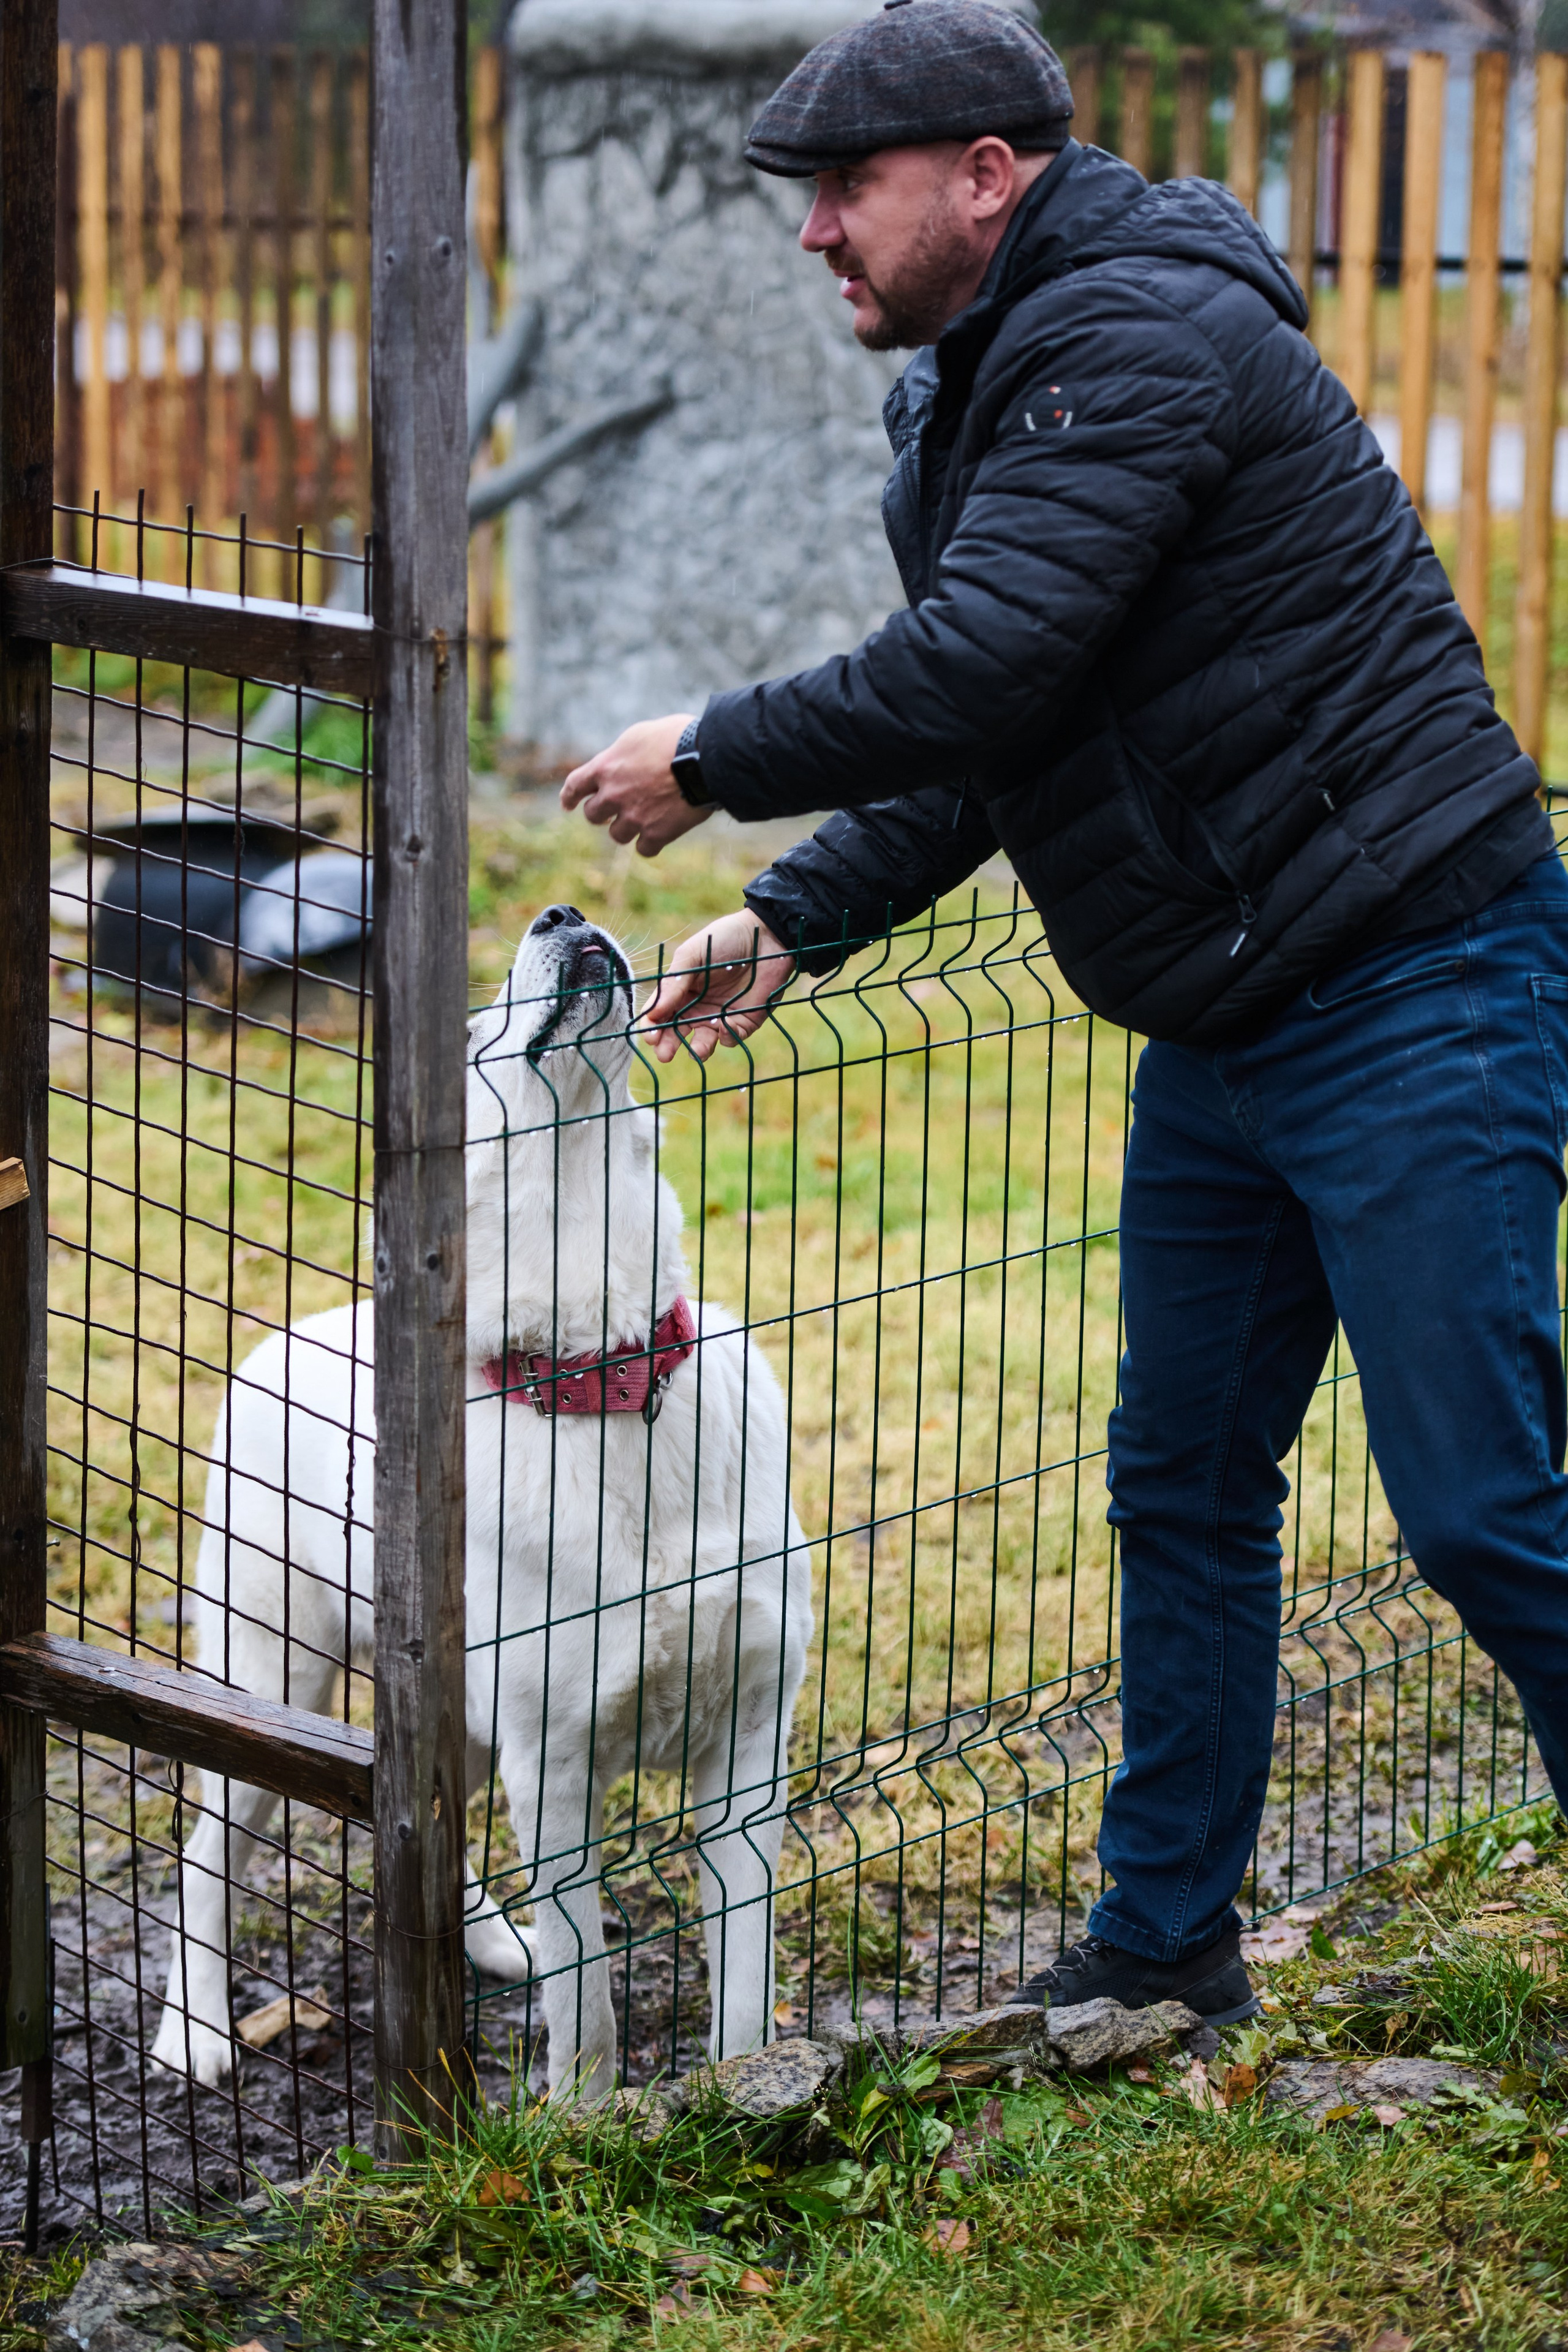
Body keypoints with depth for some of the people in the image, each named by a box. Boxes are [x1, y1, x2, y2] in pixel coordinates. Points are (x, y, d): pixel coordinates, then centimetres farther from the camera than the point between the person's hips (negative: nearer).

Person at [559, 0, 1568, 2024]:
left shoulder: (1143, 337, -17)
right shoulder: (985, 383, 16)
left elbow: (980, 669, -25)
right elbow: (976, 739, 21)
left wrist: (712, 761, -12)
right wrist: (793, 919, 11)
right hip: (1225, 1027, 10)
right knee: (1184, 1482, 14)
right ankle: (1165, 1951, 25)